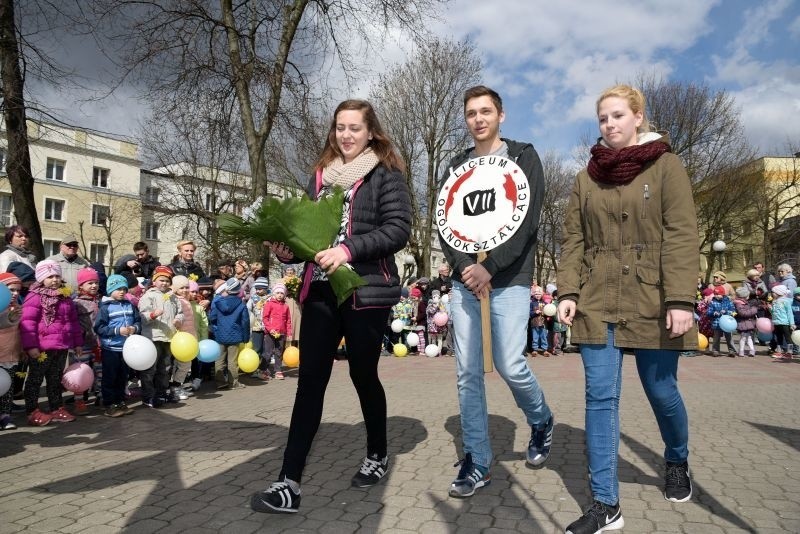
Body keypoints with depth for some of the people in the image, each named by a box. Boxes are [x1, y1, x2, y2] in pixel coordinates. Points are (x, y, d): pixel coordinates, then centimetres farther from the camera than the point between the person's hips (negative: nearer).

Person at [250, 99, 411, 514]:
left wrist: (349, 249, -23)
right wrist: (289, 249, -1)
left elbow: (398, 228, -11)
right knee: (310, 380, 0)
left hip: (367, 292, -4)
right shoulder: (321, 175, 17)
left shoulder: (386, 174, 0)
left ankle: (378, 454, 33)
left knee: (363, 375, 8)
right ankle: (289, 483, 2)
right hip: (320, 291, 5)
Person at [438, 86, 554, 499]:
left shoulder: (523, 157, 3)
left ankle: (541, 422, 26)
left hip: (509, 276, -4)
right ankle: (477, 461, 14)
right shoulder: (458, 166, 15)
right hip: (464, 277, 4)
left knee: (510, 365, -7)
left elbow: (527, 221, -9)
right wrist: (464, 267, -11)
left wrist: (489, 267, -18)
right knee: (467, 371, 2)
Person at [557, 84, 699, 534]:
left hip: (651, 301, -2)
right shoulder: (588, 176, 12)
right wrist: (568, 292, -3)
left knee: (661, 390, 9)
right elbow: (573, 240, 8)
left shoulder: (666, 166, 1)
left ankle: (678, 463, 42)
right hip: (597, 302, 3)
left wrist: (680, 299, -16)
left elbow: (682, 236, -8)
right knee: (601, 397, -1)